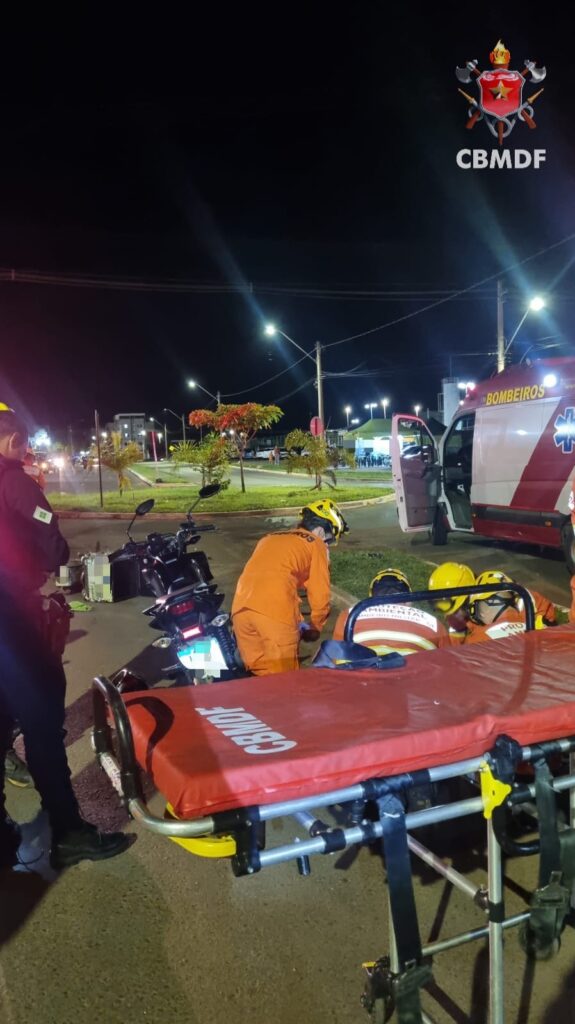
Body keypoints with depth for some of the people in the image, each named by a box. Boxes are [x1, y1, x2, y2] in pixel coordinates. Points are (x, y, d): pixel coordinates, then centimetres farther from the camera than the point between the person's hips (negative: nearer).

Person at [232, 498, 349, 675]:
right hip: (275, 611, -6)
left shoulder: (269, 538, 33)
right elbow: (320, 597, 11)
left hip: (241, 607, 6)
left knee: (258, 673, 18)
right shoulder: (316, 544, 14)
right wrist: (314, 629, 29)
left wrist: (297, 622, 44)